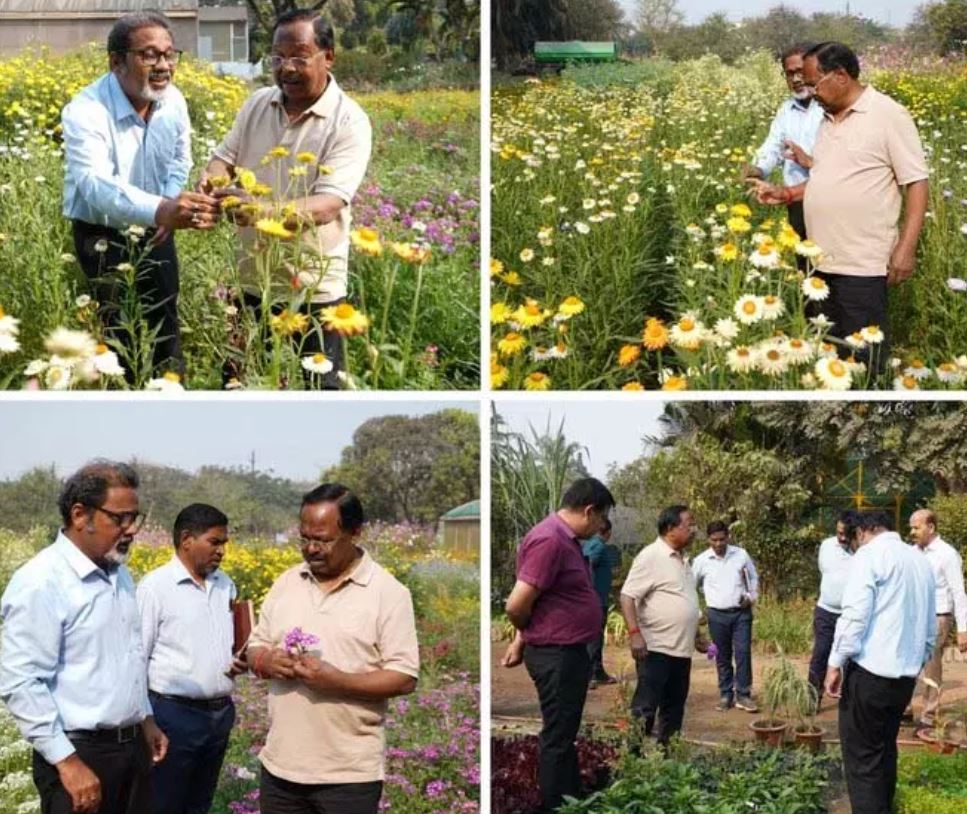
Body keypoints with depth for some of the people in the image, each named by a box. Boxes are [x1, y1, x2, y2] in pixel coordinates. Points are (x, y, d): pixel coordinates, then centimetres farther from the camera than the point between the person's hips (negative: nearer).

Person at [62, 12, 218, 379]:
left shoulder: (173, 100, -6)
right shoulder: (86, 112, -28)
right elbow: (97, 185, -44)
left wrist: (174, 211, -12)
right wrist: (160, 209, -62)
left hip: (155, 231, 6)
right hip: (103, 237, -5)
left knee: (165, 328, 13)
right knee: (122, 339, -4)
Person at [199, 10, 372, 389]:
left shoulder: (349, 122, -13)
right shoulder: (257, 103, 4)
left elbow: (327, 205, -23)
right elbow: (225, 157, 6)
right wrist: (210, 183, -20)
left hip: (313, 292, -5)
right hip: (251, 283, 5)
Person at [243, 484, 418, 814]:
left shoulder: (388, 593, -7)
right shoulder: (286, 583, 9)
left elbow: (405, 677, -10)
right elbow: (255, 647, 15)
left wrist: (337, 680, -23)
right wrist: (267, 662, -9)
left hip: (349, 773, -5)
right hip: (281, 764, 5)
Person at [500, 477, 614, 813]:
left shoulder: (567, 539, 11)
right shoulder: (549, 540, -22)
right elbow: (517, 605, -23)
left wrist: (521, 640, 15)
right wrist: (535, 635, -3)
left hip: (570, 653, 10)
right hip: (556, 655, -10)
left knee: (567, 734, 19)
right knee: (557, 738, 0)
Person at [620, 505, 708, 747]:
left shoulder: (682, 560, 16)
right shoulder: (651, 557, -12)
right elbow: (628, 596, -17)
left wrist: (696, 636, 25)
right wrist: (634, 633, -26)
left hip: (681, 649, 9)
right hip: (655, 648, -9)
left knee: (674, 707, 12)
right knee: (645, 708, -7)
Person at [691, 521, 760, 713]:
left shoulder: (741, 555, -1)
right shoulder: (701, 561, -3)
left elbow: (753, 578, 13)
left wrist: (751, 597, -2)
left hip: (741, 612, 0)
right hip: (717, 615, 0)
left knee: (743, 653, -4)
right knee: (722, 657, 7)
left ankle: (743, 695, 3)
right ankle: (725, 695, 17)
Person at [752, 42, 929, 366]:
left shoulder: (889, 115, -10)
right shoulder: (828, 119, 14)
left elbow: (916, 183, -11)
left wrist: (906, 248, -18)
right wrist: (785, 194, 10)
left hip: (862, 265, -8)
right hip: (822, 260, 8)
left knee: (862, 357, -3)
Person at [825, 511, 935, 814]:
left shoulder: (870, 555, -6)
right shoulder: (920, 561, 16)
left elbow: (855, 615, -17)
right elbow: (930, 628, 21)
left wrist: (836, 663, -13)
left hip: (870, 673, -7)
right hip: (905, 676, 7)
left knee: (862, 757, -4)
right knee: (884, 750, 18)